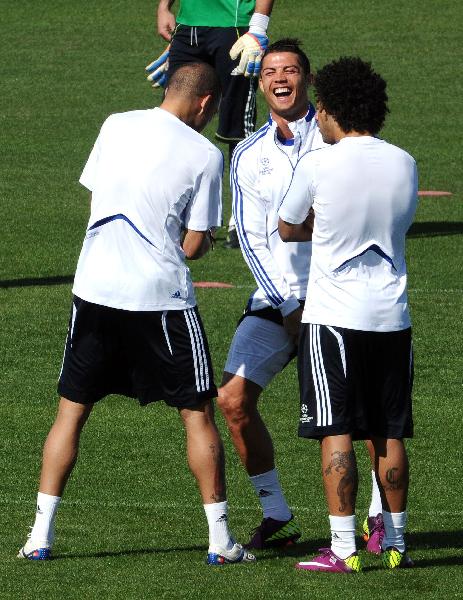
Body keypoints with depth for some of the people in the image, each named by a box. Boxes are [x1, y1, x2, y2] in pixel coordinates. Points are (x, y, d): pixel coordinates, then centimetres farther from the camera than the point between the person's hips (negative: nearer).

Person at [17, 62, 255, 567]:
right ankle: (219, 539, 9)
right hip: (162, 296, -3)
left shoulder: (116, 126, 5)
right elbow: (194, 245, -4)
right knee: (197, 414, 9)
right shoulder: (204, 155, -5)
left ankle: (40, 535, 7)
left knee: (71, 411, 12)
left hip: (95, 288, 3)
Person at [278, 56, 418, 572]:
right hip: (392, 316, 4)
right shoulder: (404, 164, 3)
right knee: (388, 434, 12)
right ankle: (394, 542, 17)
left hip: (333, 316, -4)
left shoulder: (317, 166, -10)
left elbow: (287, 230, 4)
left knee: (336, 433, -3)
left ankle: (343, 548, -6)